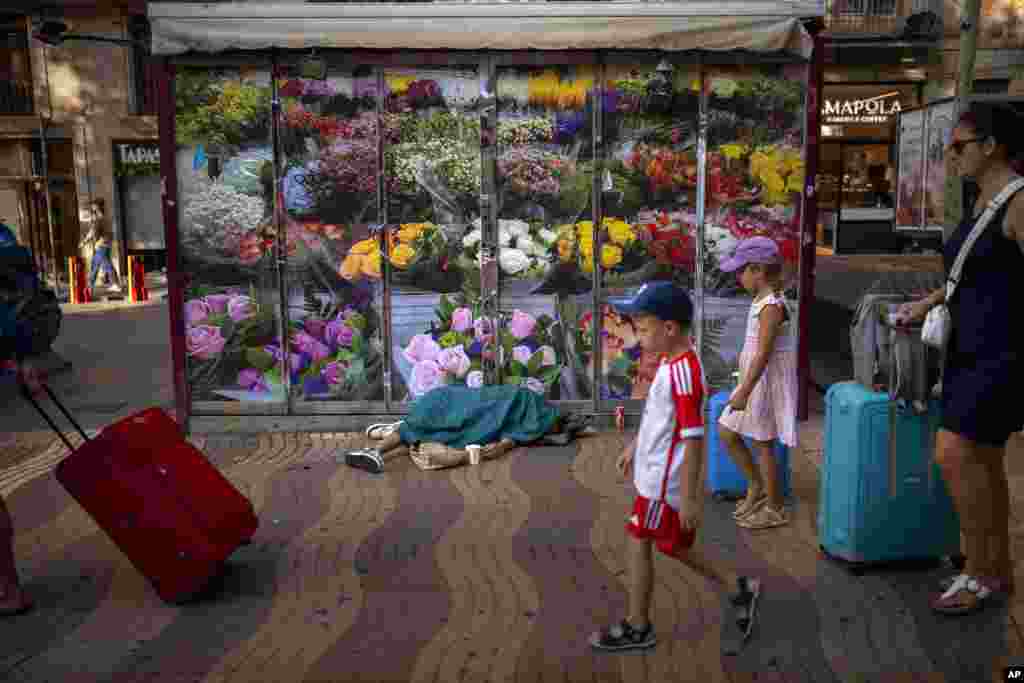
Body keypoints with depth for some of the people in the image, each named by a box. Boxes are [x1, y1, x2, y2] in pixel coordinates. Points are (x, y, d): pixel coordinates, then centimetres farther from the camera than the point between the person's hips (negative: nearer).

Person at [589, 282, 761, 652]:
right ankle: (739, 588, 33)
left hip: (663, 482, -9)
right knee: (675, 546, 20)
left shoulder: (683, 371, -26)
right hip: (656, 474, 9)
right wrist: (634, 447, 26)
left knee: (638, 545, 7)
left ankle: (637, 628, 25)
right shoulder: (674, 362, 4)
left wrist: (689, 497, -23)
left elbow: (693, 439, -26)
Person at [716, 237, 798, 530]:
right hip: (754, 380, 9)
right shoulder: (763, 301, 8)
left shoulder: (771, 306, -21)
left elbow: (763, 354, -25)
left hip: (766, 382, -9)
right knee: (726, 433, 14)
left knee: (762, 444, 3)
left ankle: (775, 509, 19)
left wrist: (744, 392, -25)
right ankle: (757, 487, 28)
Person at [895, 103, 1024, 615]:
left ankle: (980, 571, 4)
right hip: (969, 347, 9)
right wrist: (927, 302, 27)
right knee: (982, 460, 13)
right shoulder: (982, 202, 14)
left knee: (954, 454, -12)